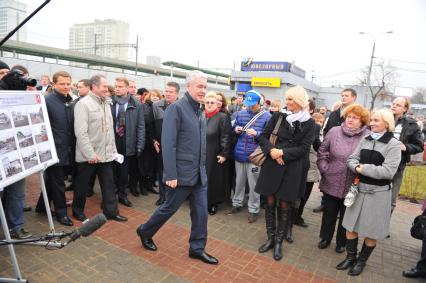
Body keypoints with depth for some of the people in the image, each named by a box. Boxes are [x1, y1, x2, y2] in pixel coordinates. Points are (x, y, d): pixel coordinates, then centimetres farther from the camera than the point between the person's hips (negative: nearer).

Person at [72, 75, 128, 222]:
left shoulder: (106, 103, 10)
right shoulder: (83, 104, -13)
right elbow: (80, 132, -19)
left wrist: (113, 148, 10)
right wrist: (90, 154, -20)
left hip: (106, 153, 6)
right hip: (88, 155, -6)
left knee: (109, 184, 10)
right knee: (82, 185, 11)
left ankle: (111, 211, 21)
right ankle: (78, 211, 30)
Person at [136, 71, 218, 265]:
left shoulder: (200, 110, 10)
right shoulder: (176, 108, -14)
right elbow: (168, 144, -18)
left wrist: (202, 168, 13)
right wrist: (171, 175, -19)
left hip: (199, 174, 7)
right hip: (182, 174, -7)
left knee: (201, 211, 11)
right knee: (169, 208, 11)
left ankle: (197, 248, 29)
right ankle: (145, 232, 36)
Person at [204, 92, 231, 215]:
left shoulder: (222, 117, -8)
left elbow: (226, 138, -12)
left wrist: (224, 154, -16)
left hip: (215, 155, -4)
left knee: (214, 179, 7)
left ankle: (213, 204, 22)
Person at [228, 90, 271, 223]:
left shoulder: (267, 116, -5)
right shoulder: (240, 114, 8)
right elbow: (234, 129, 16)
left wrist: (257, 134, -22)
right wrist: (236, 130, -6)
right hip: (239, 154, 4)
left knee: (253, 184, 5)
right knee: (239, 181, 17)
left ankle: (253, 210, 20)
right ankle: (237, 204, 34)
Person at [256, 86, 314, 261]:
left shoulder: (309, 123, -1)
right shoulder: (278, 116, 2)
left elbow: (304, 148, -7)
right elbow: (263, 136, 2)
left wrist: (282, 153, -17)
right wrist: (271, 150, -16)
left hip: (293, 169, -1)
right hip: (272, 165, 2)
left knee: (285, 206, 7)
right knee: (270, 202, 8)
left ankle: (279, 242, 23)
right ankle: (270, 238, 26)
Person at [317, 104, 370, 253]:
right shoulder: (334, 132, -4)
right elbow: (322, 152, 3)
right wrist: (324, 169, -3)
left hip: (353, 185, -1)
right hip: (331, 182, 1)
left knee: (346, 216, 17)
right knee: (329, 213, 16)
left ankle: (341, 242, 37)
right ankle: (325, 238, 37)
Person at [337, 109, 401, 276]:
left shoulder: (394, 144, -11)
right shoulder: (365, 140, 5)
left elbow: (388, 171, -20)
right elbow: (352, 159, 3)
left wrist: (363, 169, -16)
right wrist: (357, 167, -17)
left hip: (378, 193, -5)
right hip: (359, 188, 5)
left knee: (370, 231, 10)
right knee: (350, 225, 12)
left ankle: (361, 261, 30)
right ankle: (350, 257, 31)